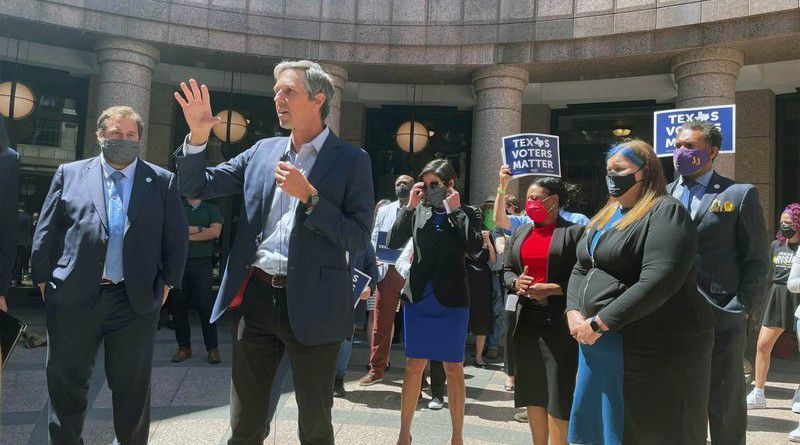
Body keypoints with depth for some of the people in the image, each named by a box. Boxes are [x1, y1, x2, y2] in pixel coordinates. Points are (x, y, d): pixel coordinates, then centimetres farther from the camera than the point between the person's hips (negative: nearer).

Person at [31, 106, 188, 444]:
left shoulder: (162, 181, 5)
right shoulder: (69, 174, 7)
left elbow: (176, 237, 5)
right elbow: (47, 232, 8)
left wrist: (168, 282, 3)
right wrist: (44, 279, 5)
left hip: (136, 300, -1)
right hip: (73, 297, 1)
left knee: (132, 385, 9)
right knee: (65, 380, 12)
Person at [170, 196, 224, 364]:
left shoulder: (211, 209, 11)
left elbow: (215, 232, -5)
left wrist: (187, 235, -6)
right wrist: (200, 229, -6)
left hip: (203, 263, -1)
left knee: (205, 305, -4)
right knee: (178, 305, 3)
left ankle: (212, 348, 2)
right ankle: (184, 347, 14)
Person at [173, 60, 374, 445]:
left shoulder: (351, 160, -3)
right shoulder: (263, 152, 10)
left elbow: (358, 239, -10)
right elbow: (196, 186, 12)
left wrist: (308, 196, -19)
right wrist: (198, 135, -5)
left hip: (311, 304, -4)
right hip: (256, 298, 4)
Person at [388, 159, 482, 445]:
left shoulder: (466, 213, 0)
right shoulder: (418, 211, 5)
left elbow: (475, 247, -16)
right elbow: (393, 243, -4)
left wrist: (455, 210, -14)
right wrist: (410, 206, -9)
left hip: (452, 300, -2)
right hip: (418, 297, 2)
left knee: (454, 369, 6)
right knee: (414, 365, 8)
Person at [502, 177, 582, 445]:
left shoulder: (574, 231, -5)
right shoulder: (520, 233, 14)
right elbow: (507, 270, 17)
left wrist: (553, 289, -19)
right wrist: (515, 283, -4)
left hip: (559, 322, -6)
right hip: (526, 320, 6)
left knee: (558, 393, -2)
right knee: (532, 391, 13)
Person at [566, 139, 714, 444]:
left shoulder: (665, 212, -12)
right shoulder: (605, 215, 15)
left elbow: (658, 282, -24)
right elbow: (581, 270, 15)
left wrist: (600, 322, -21)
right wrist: (574, 313, -3)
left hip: (649, 348, -8)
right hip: (597, 342, 8)